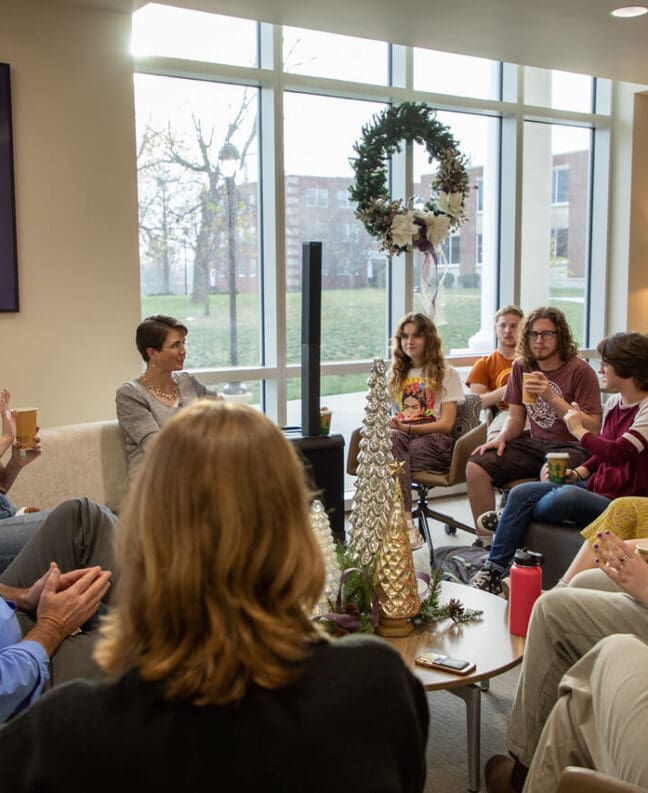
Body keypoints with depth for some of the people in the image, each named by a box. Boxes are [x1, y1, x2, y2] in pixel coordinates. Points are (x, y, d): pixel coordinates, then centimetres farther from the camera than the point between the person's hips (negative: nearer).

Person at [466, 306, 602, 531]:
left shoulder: (579, 370, -8)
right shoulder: (522, 367, 10)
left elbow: (593, 428, -13)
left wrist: (552, 398, -21)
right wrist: (501, 438, -7)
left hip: (572, 447, -5)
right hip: (534, 443, 6)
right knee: (475, 467, -14)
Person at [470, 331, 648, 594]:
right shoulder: (614, 402, 13)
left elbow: (619, 452, -29)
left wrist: (579, 430, -14)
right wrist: (577, 473, 3)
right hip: (595, 490, 9)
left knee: (567, 495, -36)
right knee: (520, 493, -9)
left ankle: (508, 518, -3)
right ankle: (492, 572, -9)